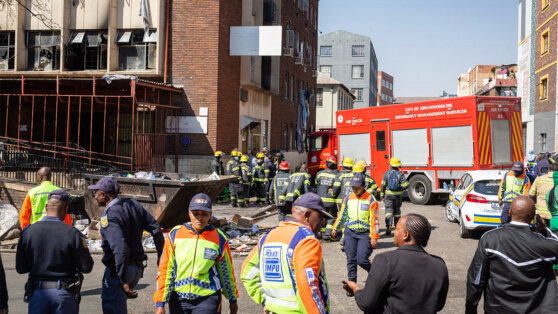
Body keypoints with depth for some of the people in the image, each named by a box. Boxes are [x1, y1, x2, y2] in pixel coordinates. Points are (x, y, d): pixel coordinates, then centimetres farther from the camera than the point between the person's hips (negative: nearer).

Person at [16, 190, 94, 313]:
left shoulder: (28, 231, -4)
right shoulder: (72, 233, -12)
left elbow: (20, 268, 1)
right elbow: (86, 267, -9)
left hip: (37, 293, 2)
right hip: (64, 294, -2)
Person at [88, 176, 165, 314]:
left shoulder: (108, 216, -18)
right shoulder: (133, 204, 5)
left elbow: (120, 248, -29)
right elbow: (156, 229, 4)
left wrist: (123, 281, -29)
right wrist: (161, 257, 14)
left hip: (117, 271, -8)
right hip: (137, 268, 8)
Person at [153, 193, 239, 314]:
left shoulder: (219, 238, -2)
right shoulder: (175, 235, -1)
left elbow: (227, 271, 10)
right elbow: (165, 269, 2)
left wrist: (233, 299, 19)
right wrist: (160, 302, -1)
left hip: (207, 300, -2)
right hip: (178, 299, 3)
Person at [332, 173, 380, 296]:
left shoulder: (370, 199, -7)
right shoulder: (348, 199, 6)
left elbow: (374, 219, -8)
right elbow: (342, 215, 19)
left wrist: (374, 237, -11)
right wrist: (335, 229, 26)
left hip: (365, 233, -4)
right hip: (350, 232, 4)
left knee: (361, 260, -10)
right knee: (351, 259, 4)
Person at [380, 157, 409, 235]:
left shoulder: (386, 174, -5)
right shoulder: (400, 174, -6)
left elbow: (383, 185, -2)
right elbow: (406, 184, -14)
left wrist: (382, 196, 6)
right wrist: (402, 188, 9)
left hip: (388, 195, -1)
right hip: (398, 196, 1)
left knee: (388, 210, -2)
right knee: (397, 211, 17)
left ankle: (388, 226, -21)